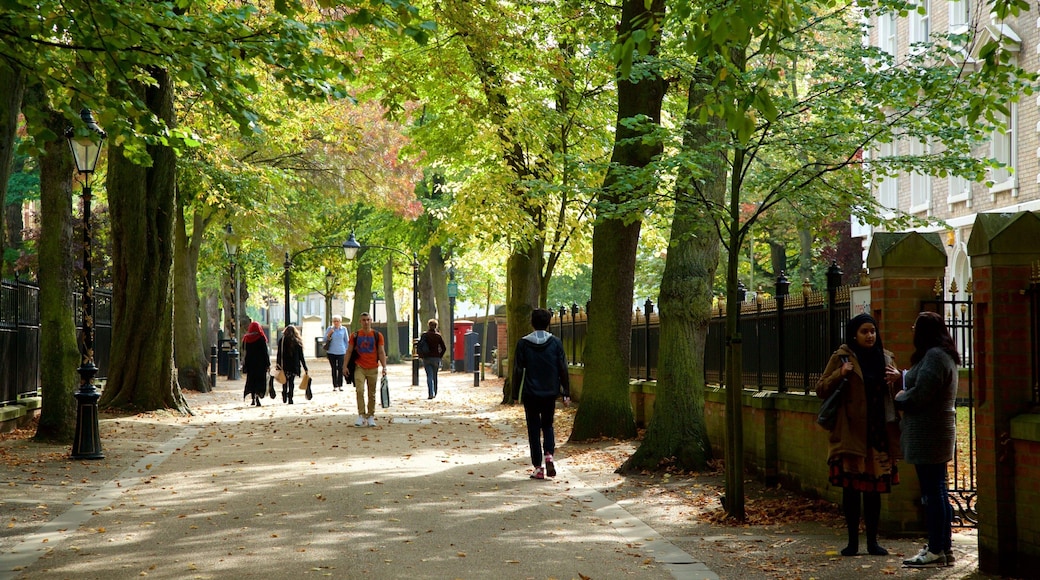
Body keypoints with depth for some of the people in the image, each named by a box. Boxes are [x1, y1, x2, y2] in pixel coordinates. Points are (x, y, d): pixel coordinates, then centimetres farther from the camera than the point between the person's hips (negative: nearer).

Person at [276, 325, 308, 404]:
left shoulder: (282, 341, -2)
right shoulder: (297, 342, 1)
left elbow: (279, 354, -6)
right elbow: (301, 356, 2)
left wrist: (278, 365, -5)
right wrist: (305, 368, 8)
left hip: (284, 366, 0)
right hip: (294, 365, 0)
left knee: (285, 382, 16)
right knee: (291, 382, 5)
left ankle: (284, 398, 7)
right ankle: (290, 398, -6)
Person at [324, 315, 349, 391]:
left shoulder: (344, 329, 3)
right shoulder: (329, 329, 3)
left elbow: (346, 340, 10)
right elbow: (325, 340, 6)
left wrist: (346, 349, 7)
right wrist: (329, 334, -12)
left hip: (341, 352, -1)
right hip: (331, 352, 1)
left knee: (340, 369, -4)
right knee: (334, 369, 4)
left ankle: (340, 385, 6)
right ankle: (335, 385, 10)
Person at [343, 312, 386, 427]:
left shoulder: (377, 336, 4)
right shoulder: (355, 336, 4)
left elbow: (381, 352, 3)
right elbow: (349, 351, 6)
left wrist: (384, 367, -7)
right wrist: (345, 366, -2)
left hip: (373, 369, 1)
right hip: (359, 368, -1)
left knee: (372, 394, 7)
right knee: (359, 390, -17)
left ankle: (370, 416, 16)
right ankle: (361, 415, -15)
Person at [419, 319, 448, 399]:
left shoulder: (424, 335, -3)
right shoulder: (438, 336, -1)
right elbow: (444, 348, -5)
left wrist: (421, 356, 5)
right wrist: (440, 356, 5)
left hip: (426, 358, -1)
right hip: (436, 358, 1)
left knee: (429, 376, -3)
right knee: (435, 376, 16)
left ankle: (430, 393, -17)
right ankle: (434, 393, 25)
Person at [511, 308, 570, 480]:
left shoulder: (523, 344, -4)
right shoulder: (555, 343, -1)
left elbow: (518, 371, -3)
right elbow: (563, 369, 0)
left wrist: (515, 394, 4)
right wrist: (566, 393, 5)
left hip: (530, 394, -1)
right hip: (550, 393, 1)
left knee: (534, 429, 5)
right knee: (548, 425, 18)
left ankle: (538, 467, 3)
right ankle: (549, 455, -6)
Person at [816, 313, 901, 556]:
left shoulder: (884, 358, 12)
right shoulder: (841, 358, 1)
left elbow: (894, 395, 19)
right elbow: (821, 390, 0)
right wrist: (840, 374, -16)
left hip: (878, 435, 3)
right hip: (850, 434, -3)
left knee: (874, 489, 6)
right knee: (850, 488, 0)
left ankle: (873, 541, 14)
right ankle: (852, 541, 9)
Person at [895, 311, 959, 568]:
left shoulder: (933, 357, -18)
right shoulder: (944, 355, 16)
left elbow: (919, 395, -22)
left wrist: (899, 398, -4)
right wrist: (902, 377, 29)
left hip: (928, 436, -11)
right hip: (938, 433, 11)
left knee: (932, 492, -7)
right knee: (938, 491, 14)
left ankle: (936, 551, -4)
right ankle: (943, 548, 20)